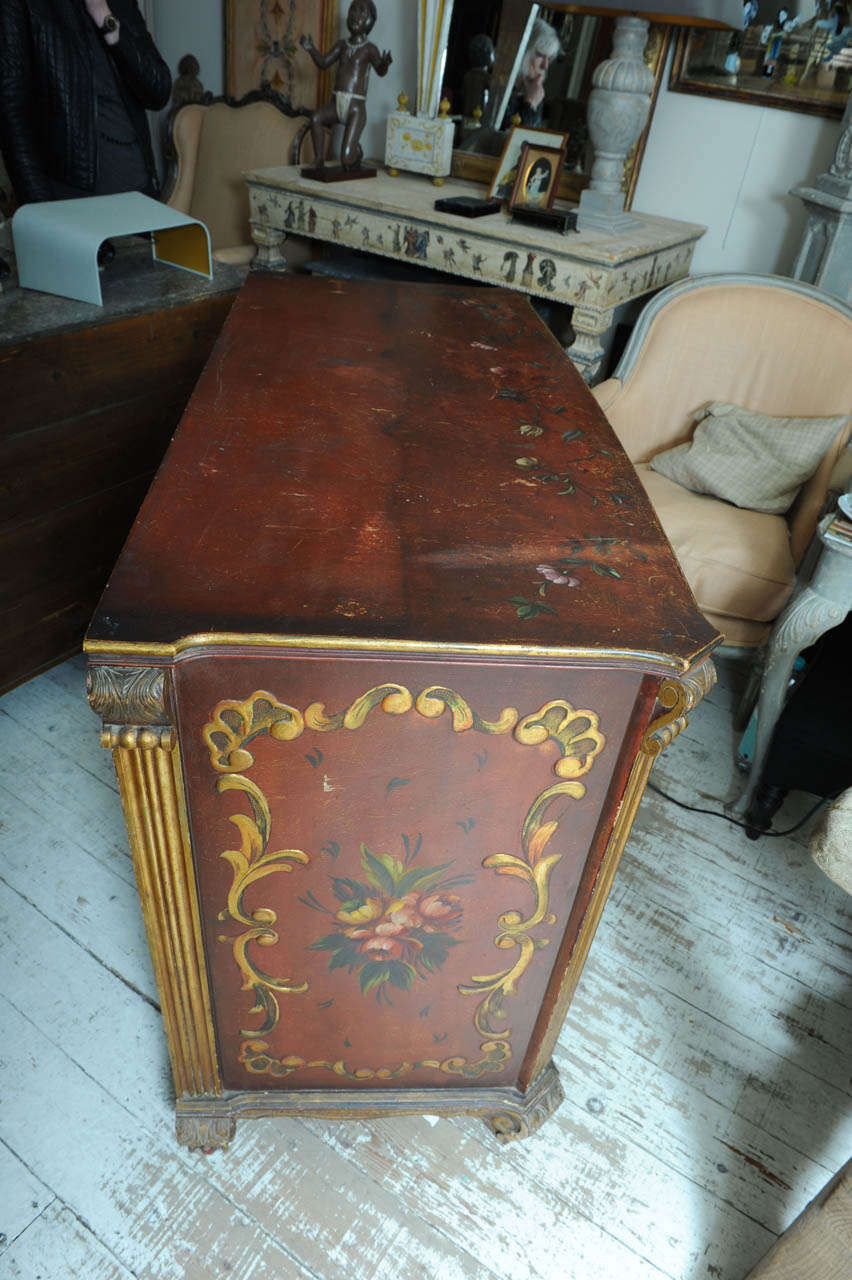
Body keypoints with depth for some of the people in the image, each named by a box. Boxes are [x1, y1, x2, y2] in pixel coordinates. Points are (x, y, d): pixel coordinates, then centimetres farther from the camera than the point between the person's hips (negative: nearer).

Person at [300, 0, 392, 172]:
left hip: (356, 107, -4)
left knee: (346, 160, -13)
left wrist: (385, 63, -36)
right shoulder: (342, 45, 11)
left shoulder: (369, 49, -2)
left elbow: (380, 71, -13)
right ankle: (319, 162, -15)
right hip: (336, 104, 4)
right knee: (316, 118, -29)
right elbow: (323, 63, 13)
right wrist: (311, 48, -4)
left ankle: (357, 151, 25)